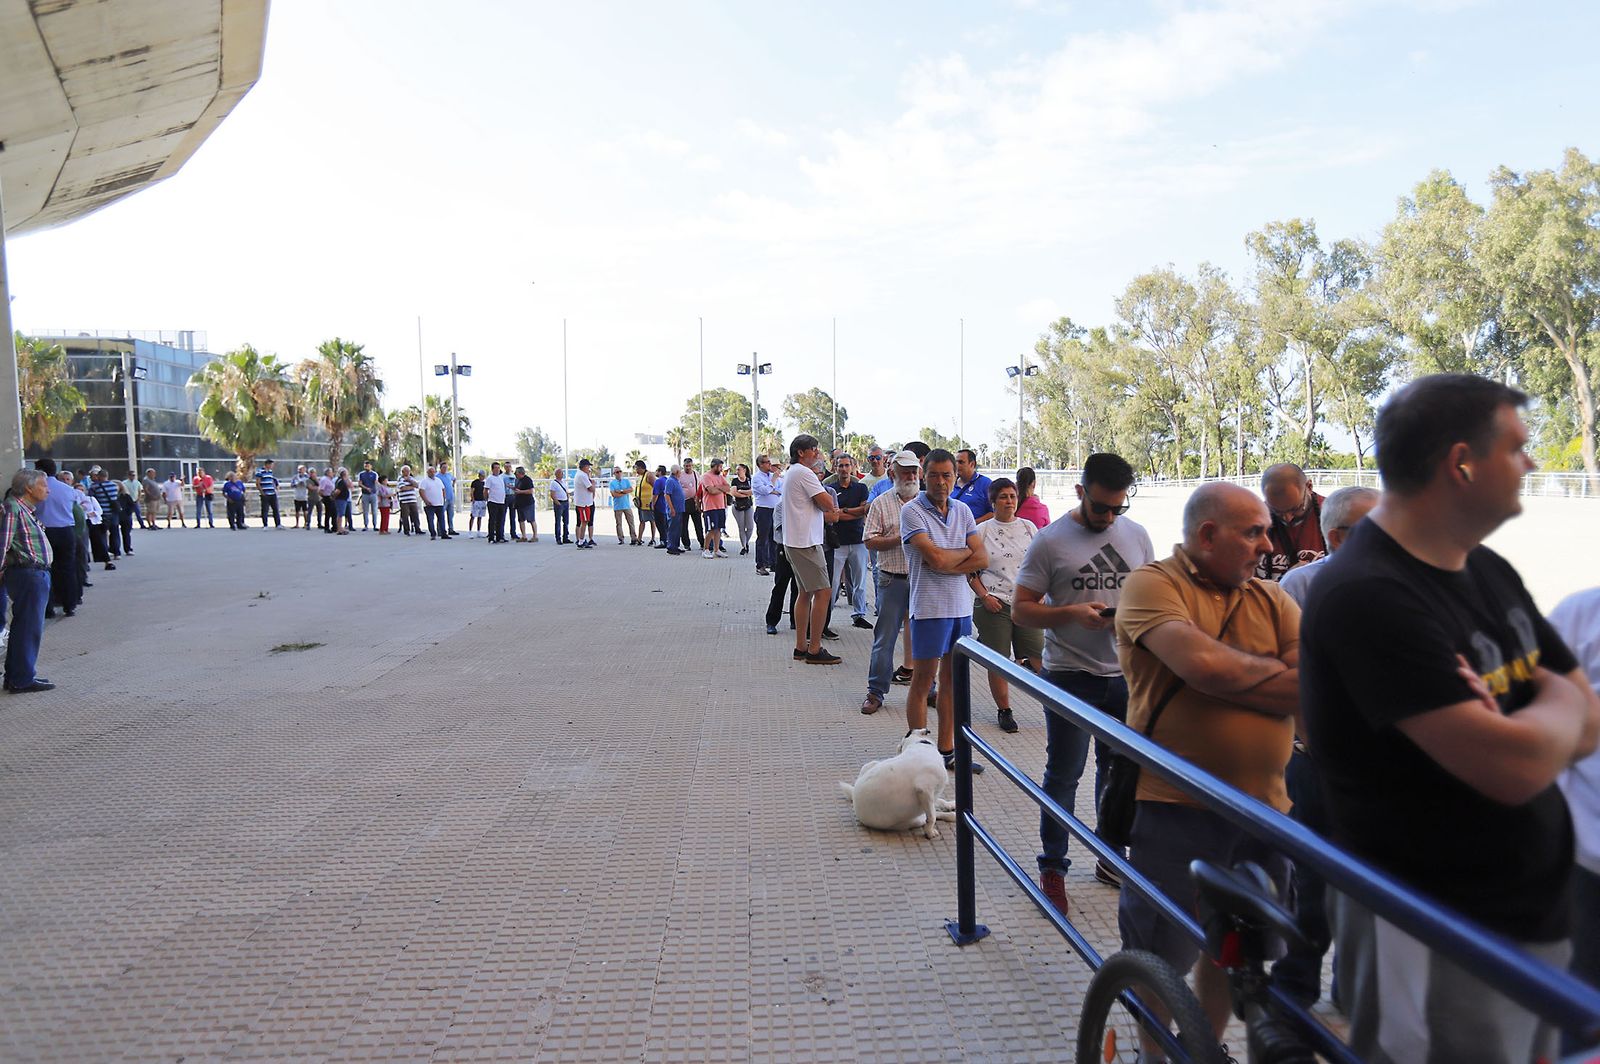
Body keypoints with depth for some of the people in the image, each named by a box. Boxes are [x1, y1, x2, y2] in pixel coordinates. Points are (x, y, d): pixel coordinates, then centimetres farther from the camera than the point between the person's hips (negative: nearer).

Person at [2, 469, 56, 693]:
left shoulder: (28, 510, 15)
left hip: (37, 575, 10)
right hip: (29, 575, -10)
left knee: (23, 626, 17)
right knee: (29, 627, -3)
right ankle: (23, 680, 4)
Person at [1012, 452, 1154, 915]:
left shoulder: (1137, 535, 5)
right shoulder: (1051, 540, -8)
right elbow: (1021, 608, -7)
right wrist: (1072, 612, -22)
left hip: (1126, 675, 5)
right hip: (1071, 676, -4)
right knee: (1063, 774, 3)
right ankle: (1052, 868, 17)